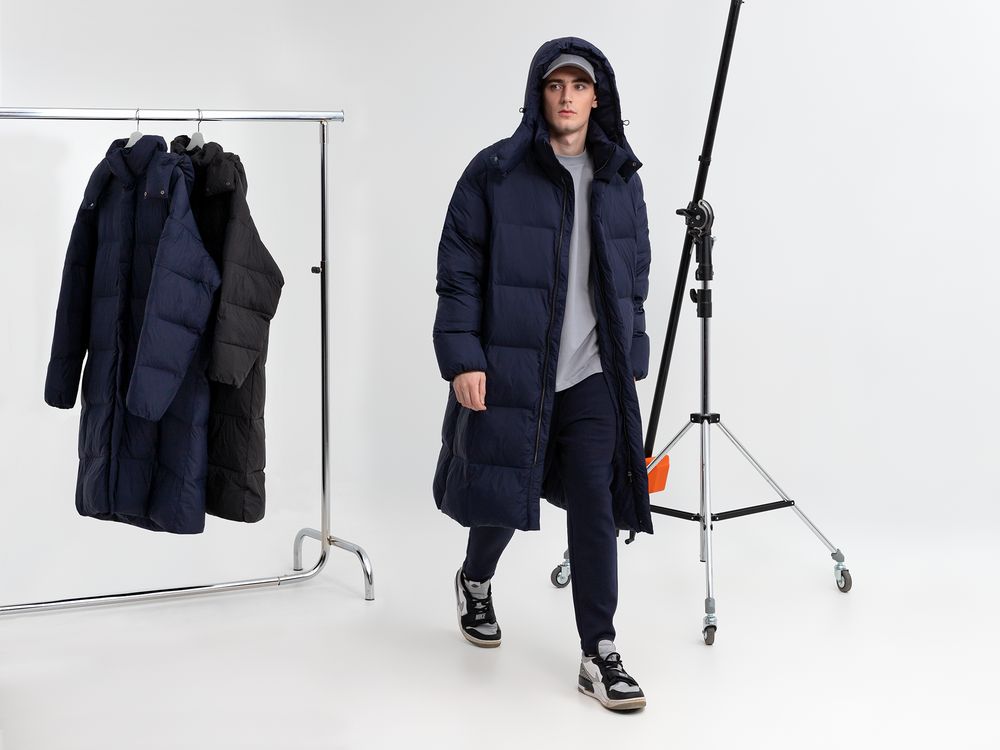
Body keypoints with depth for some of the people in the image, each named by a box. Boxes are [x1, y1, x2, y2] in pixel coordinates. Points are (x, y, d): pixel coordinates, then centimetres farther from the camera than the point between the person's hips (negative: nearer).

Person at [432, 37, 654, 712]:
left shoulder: (622, 180, 9)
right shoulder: (494, 173, -3)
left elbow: (635, 277, 16)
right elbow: (458, 273, -4)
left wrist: (633, 361, 12)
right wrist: (462, 358, -12)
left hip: (594, 377, 2)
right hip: (508, 370, -2)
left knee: (595, 505, -5)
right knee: (501, 493, 11)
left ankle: (600, 655, 2)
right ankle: (476, 581, 44)